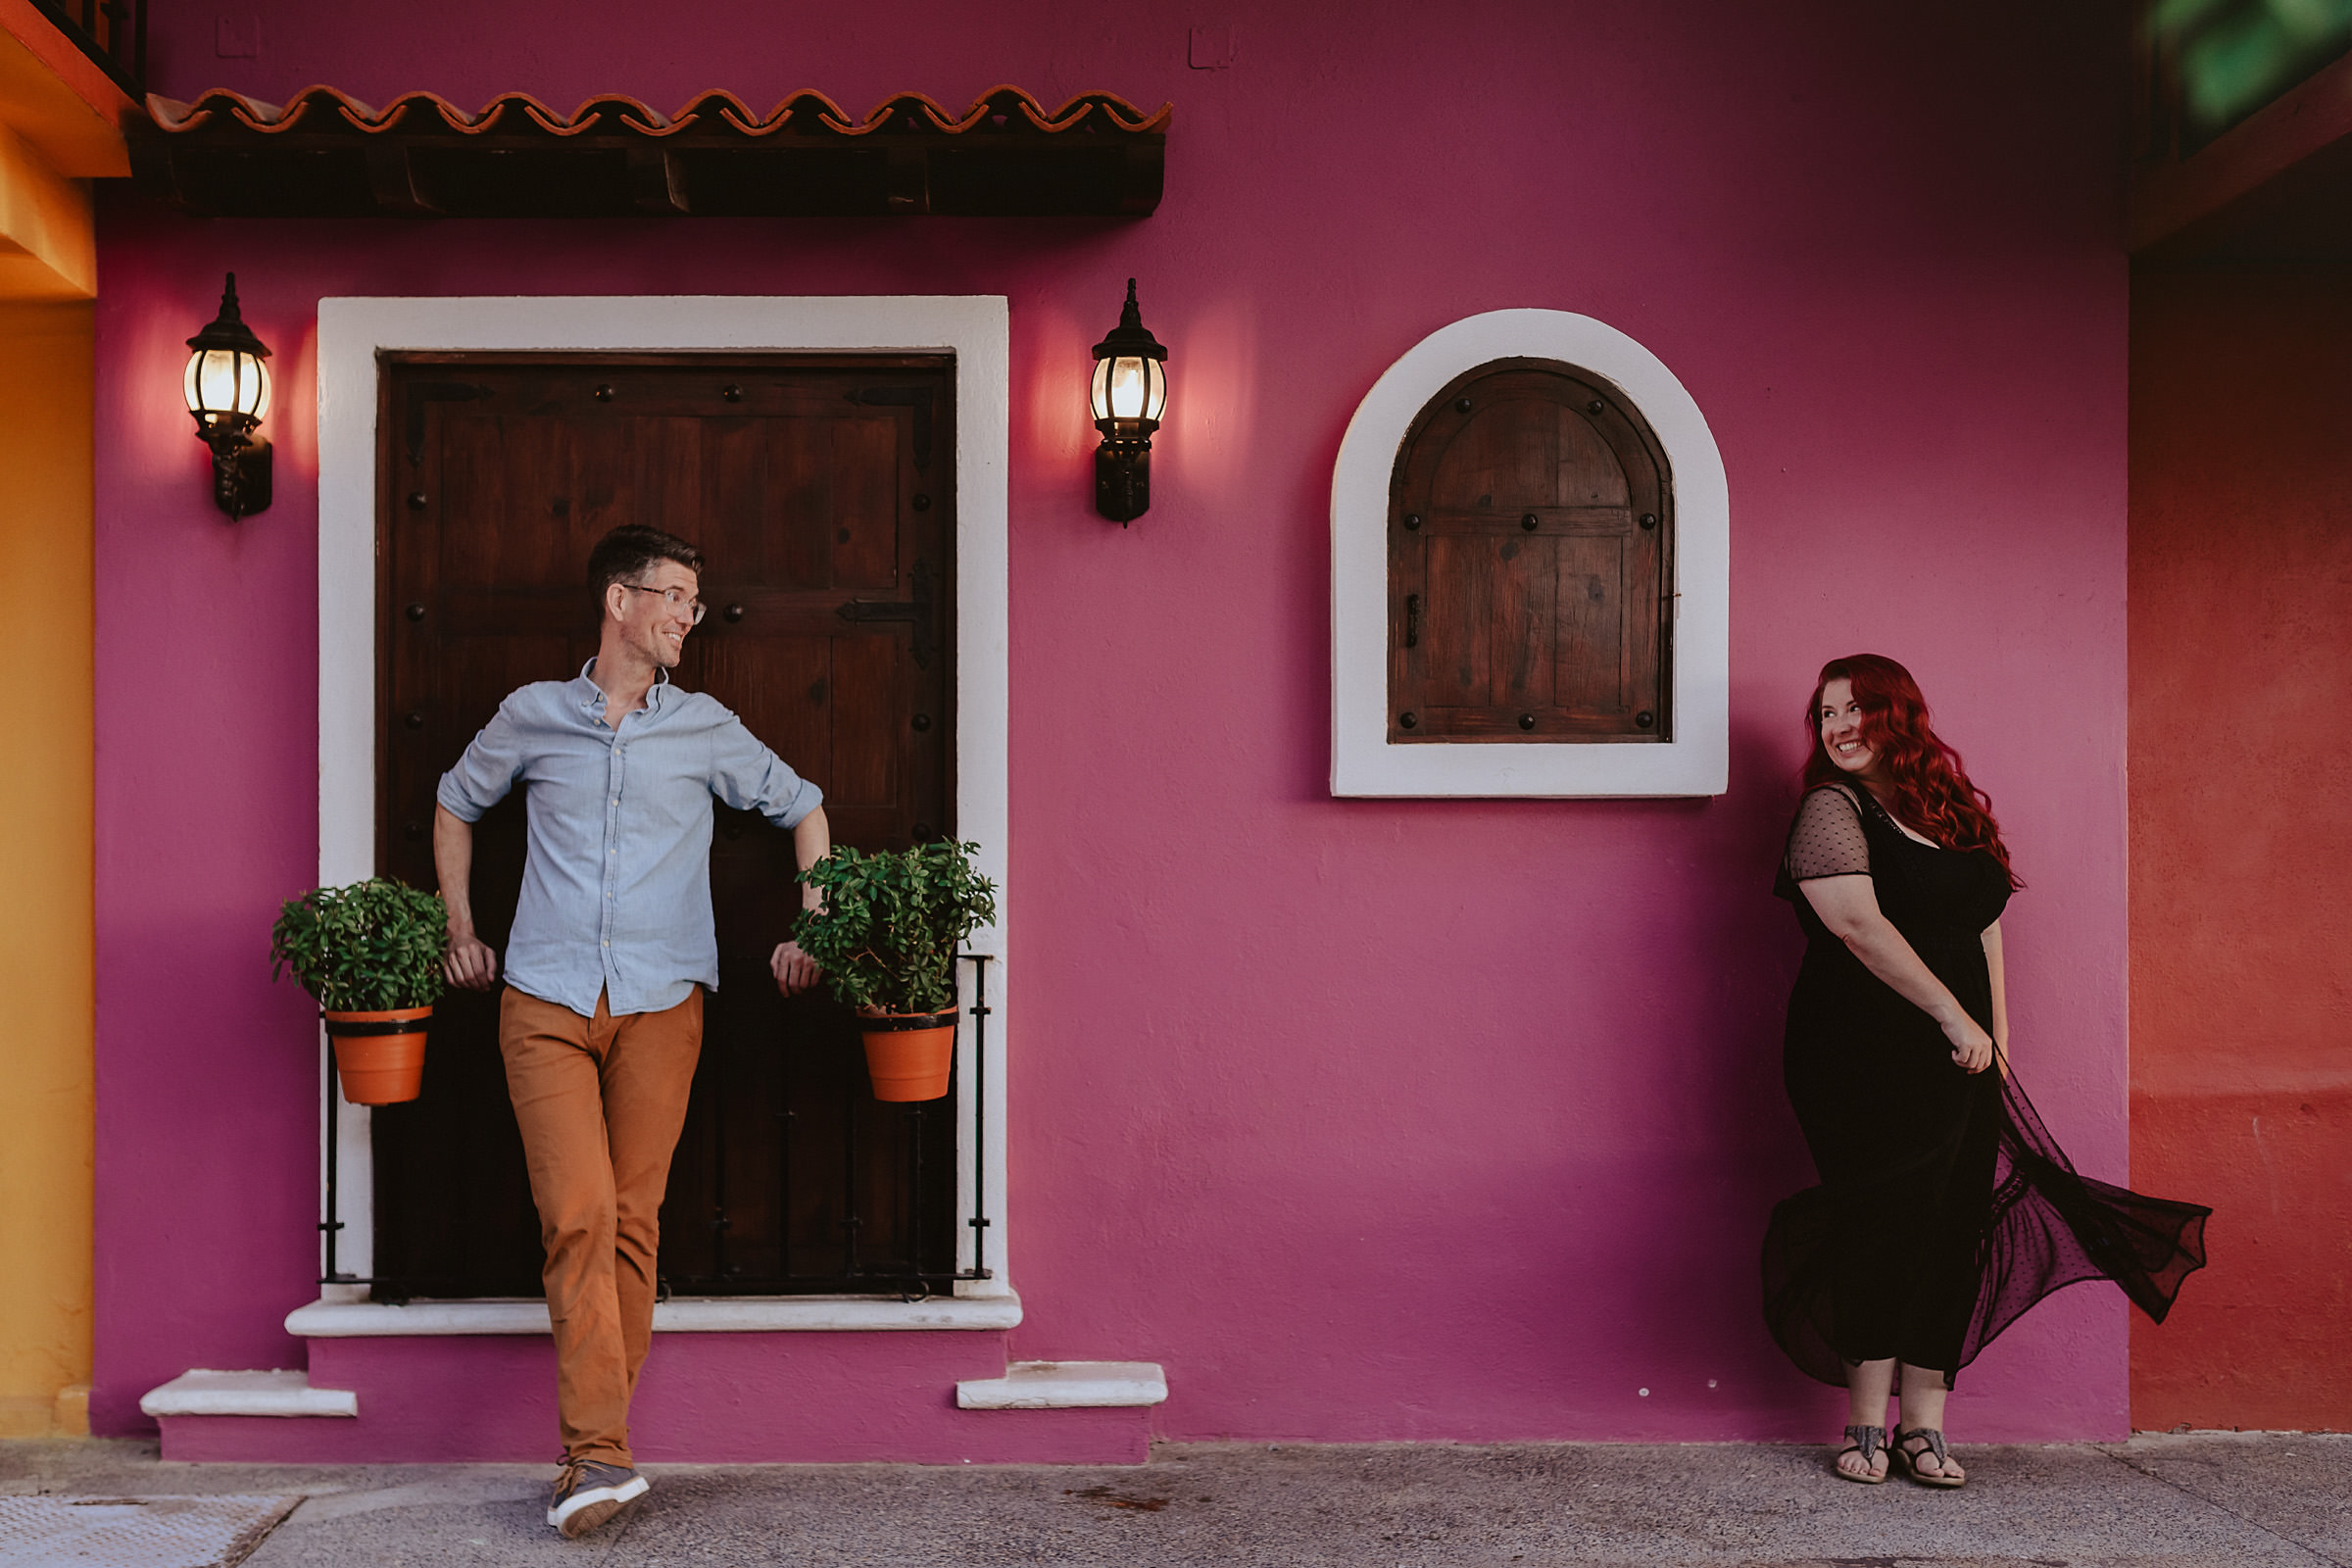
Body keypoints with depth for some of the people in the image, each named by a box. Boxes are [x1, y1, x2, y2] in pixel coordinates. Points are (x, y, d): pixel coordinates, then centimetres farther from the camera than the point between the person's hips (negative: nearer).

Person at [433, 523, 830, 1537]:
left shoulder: (705, 729, 10)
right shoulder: (532, 718, 9)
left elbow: (802, 809, 21)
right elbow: (456, 804, 25)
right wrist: (460, 931, 19)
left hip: (660, 1003, 1)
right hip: (545, 1001, -1)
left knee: (632, 1222, -1)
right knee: (577, 1214, -14)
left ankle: (590, 1450, 9)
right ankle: (601, 1453, -12)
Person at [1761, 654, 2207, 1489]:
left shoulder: (1951, 807, 16)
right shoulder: (1832, 809, -4)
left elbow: (1984, 923, 18)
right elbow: (1857, 924, -16)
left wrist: (1995, 1032, 10)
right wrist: (1954, 1017, -15)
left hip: (1958, 1057, 6)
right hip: (1863, 1059, -6)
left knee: (1953, 1233, 2)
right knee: (1886, 1227, -5)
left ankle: (1923, 1424, 9)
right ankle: (1867, 1422, 6)